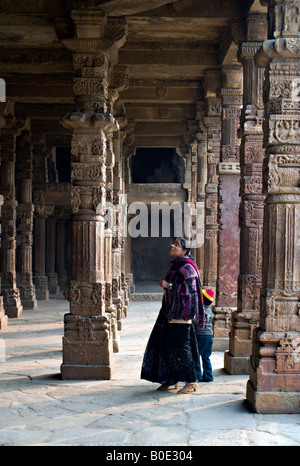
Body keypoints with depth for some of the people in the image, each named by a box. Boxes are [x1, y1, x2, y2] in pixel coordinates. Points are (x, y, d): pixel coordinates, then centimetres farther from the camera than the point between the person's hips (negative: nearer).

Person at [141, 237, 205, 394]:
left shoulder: (187, 267, -13)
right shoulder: (174, 265, 13)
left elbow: (190, 290, -20)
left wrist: (168, 285, -18)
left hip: (181, 313, -9)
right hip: (170, 311, 9)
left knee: (181, 346, -5)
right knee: (166, 344, 10)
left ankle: (191, 381, 4)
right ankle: (171, 378, 19)